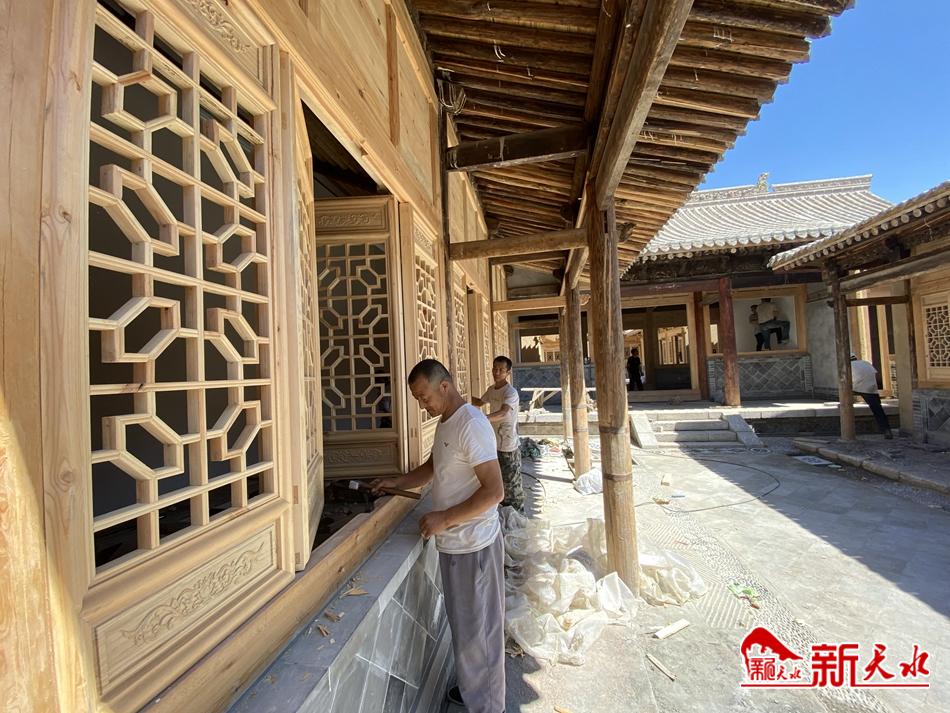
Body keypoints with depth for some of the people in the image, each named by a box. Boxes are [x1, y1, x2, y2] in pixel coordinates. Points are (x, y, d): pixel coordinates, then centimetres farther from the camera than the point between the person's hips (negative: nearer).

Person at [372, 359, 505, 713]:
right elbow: (433, 468, 20)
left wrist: (444, 518, -22)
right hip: (452, 543, 9)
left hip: (473, 546, -9)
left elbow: (494, 491, -26)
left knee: (477, 629, 10)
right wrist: (398, 481, 7)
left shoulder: (472, 425, -23)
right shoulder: (445, 422, 7)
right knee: (464, 622, 25)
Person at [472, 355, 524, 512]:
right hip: (495, 444, 8)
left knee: (512, 483, 2)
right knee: (500, 482, 20)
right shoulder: (491, 389, 5)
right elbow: (480, 402, 25)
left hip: (509, 447, -8)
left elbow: (503, 412, -38)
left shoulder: (511, 392, -20)